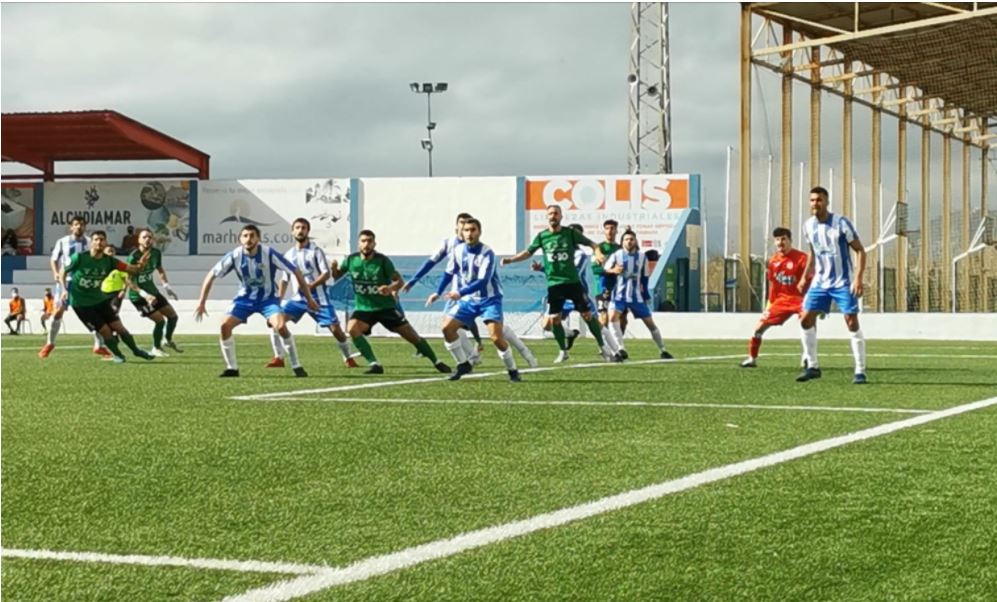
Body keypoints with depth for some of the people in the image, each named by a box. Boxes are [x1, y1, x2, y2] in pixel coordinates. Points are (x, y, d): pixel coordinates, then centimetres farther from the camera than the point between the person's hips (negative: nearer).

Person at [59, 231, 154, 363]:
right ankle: (117, 354, 18)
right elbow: (63, 272, -4)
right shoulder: (79, 257, -17)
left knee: (118, 327, -1)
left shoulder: (108, 260, -8)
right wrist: (64, 289, -17)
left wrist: (139, 266, -35)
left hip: (99, 299, 4)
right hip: (81, 302, -4)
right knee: (105, 331, -7)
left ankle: (136, 350, 21)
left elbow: (130, 269, -14)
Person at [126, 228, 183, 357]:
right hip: (138, 296, -7)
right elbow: (128, 281, -25)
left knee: (173, 316, 12)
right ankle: (156, 349, 12)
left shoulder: (156, 253, -4)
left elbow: (160, 270, 15)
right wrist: (144, 295, -33)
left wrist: (166, 285, 2)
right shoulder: (134, 257, -25)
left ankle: (168, 340, 40)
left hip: (152, 291, 7)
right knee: (160, 320, -13)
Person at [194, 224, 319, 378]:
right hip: (245, 298, 3)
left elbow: (296, 272, -16)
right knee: (225, 325, -16)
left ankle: (296, 366, -12)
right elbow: (211, 275, -7)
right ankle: (232, 368, 1)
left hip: (268, 298, -3)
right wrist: (201, 302, -11)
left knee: (281, 326, -28)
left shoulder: (269, 253, -24)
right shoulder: (234, 256, -17)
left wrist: (309, 299, -14)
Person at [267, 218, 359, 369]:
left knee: (335, 328, -7)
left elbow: (327, 273, -11)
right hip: (298, 298, 4)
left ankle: (348, 358, 14)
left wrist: (311, 285, -26)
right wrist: (278, 298, 5)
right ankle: (279, 358, -6)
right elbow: (285, 279, 17)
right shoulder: (289, 255, 10)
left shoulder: (315, 251, -4)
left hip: (318, 297, -4)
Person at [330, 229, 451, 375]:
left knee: (412, 336, 0)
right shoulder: (351, 259, -6)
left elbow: (399, 282, -12)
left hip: (385, 307, -2)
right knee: (352, 329, -28)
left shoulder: (382, 260, -13)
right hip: (363, 308, 2)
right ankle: (375, 364, -21)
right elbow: (337, 275, 6)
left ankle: (437, 363, 20)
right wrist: (334, 268, -17)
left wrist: (390, 288, -34)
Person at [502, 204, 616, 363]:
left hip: (573, 282, -2)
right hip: (554, 284, 2)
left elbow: (590, 243, 1)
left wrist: (598, 253, -20)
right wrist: (510, 259, 2)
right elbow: (528, 252, 12)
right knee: (554, 319, -2)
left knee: (587, 315, -2)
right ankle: (563, 351, 16)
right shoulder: (542, 236, 3)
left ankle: (603, 347, 11)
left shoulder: (570, 233, -3)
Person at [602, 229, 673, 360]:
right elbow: (604, 270, -1)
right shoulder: (617, 255, -7)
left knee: (650, 322, 5)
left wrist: (646, 295, 10)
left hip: (636, 296, 2)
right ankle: (621, 350, -23)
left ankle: (662, 351, 20)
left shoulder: (642, 256, 2)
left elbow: (645, 278, 10)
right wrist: (613, 270, -23)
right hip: (620, 295, -2)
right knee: (613, 317, -26)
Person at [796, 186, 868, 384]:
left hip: (843, 283, -5)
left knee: (852, 323, -10)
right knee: (806, 320, -2)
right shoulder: (808, 226, 3)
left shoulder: (840, 223, -14)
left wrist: (858, 277, -21)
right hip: (820, 282, 5)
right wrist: (805, 277, 15)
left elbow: (860, 250, -11)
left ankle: (860, 371, -3)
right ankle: (812, 366, 9)